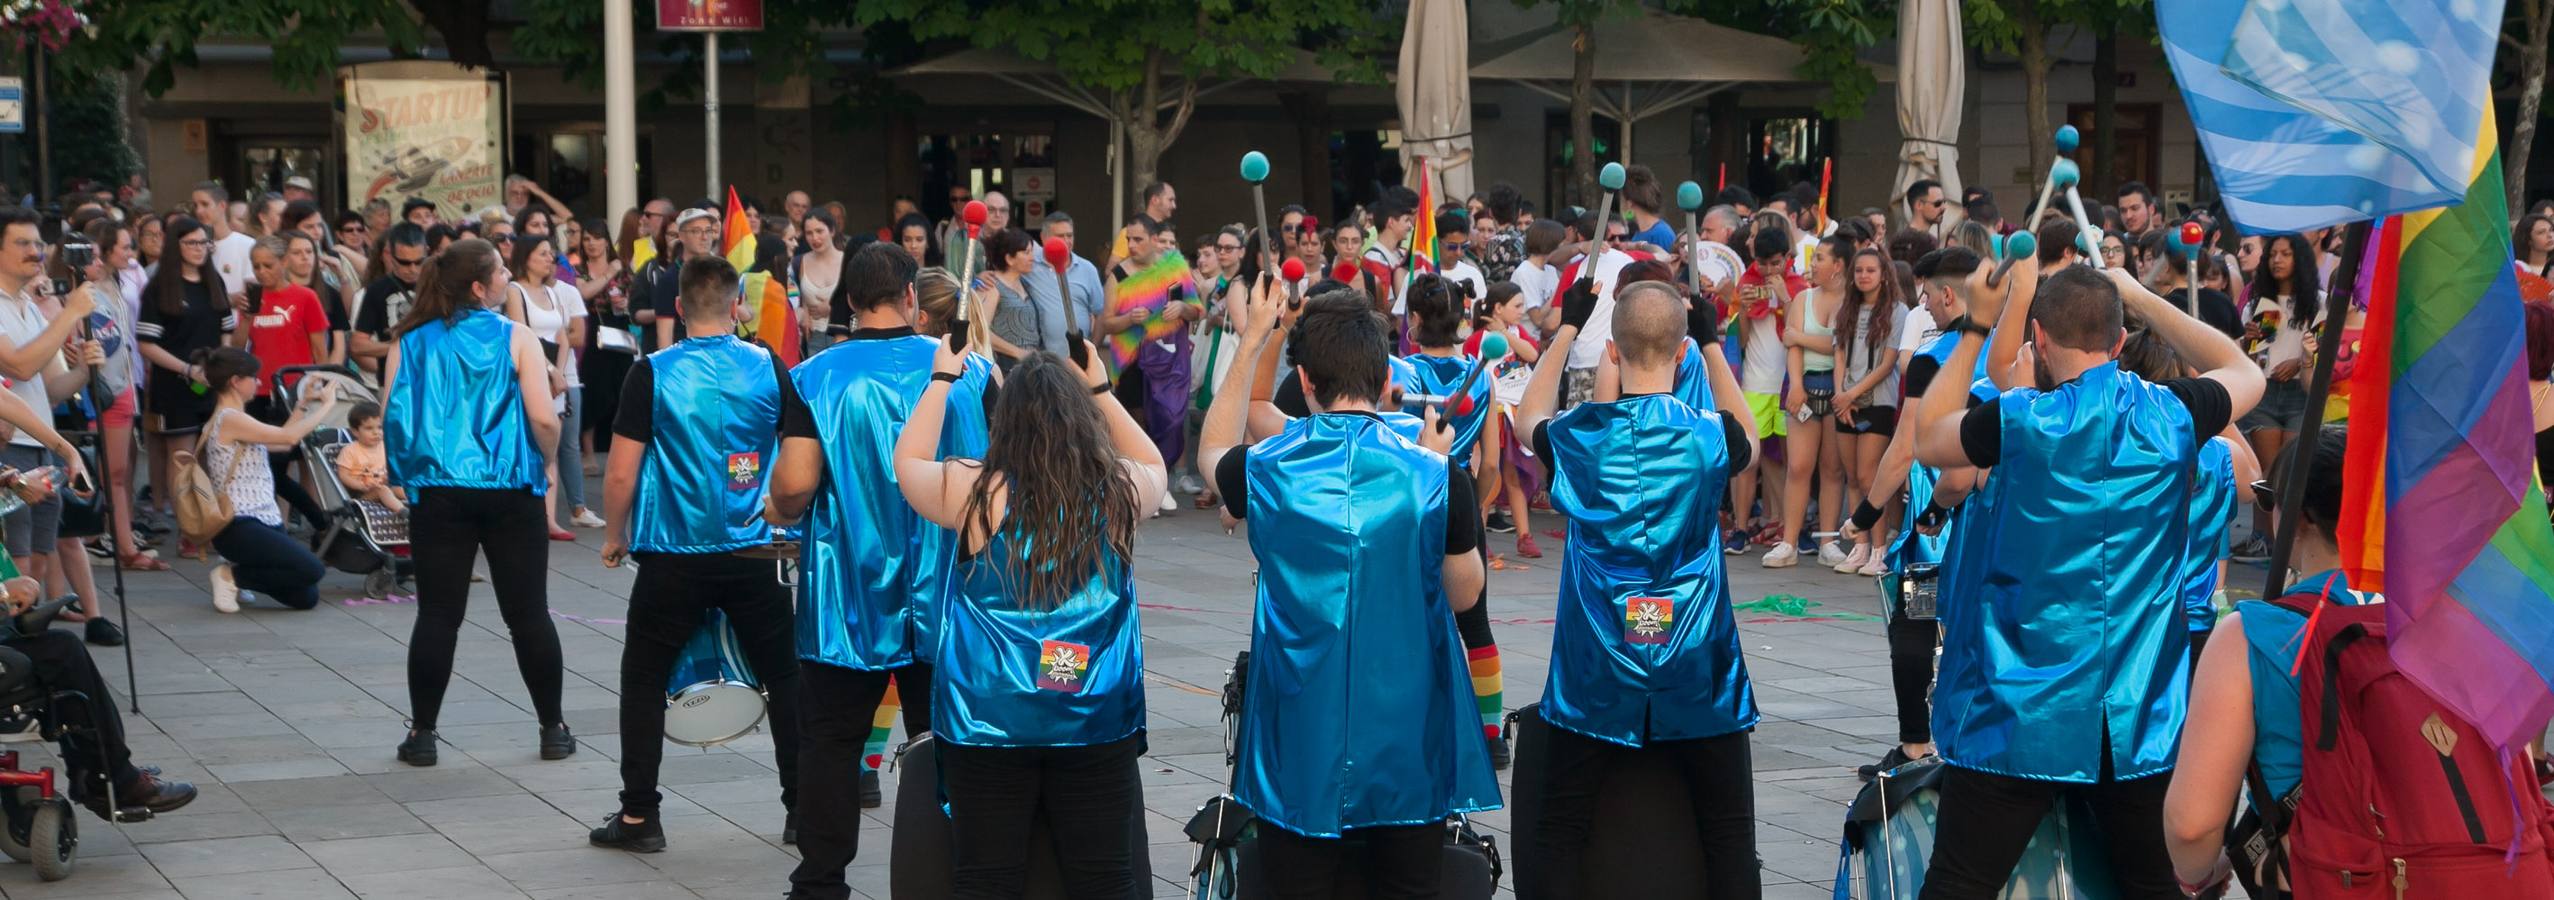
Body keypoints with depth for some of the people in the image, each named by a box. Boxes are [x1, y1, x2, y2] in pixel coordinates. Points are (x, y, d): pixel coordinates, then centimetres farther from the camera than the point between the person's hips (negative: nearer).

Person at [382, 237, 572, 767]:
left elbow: (390, 419, 4)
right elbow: (543, 420, -11)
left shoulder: (411, 342, 4)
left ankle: (422, 734, 7)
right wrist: (545, 461, 8)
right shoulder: (515, 339, -5)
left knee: (438, 616, 6)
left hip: (439, 494, 2)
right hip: (510, 492, -2)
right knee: (529, 614, 7)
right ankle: (553, 730, 13)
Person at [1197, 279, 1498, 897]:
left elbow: (1213, 454, 20)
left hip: (1298, 752, 1)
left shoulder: (1265, 470, -6)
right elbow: (1464, 594, 5)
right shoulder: (1433, 476, -10)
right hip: (1407, 751, -1)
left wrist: (1252, 340, 24)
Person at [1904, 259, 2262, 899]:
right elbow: (2245, 375, 21)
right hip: (2140, 721, 3)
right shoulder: (2170, 415, -2)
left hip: (2019, 718, -3)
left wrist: (1975, 327, 13)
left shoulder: (2021, 421, -10)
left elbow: (1927, 442, 10)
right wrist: (2139, 297, 22)